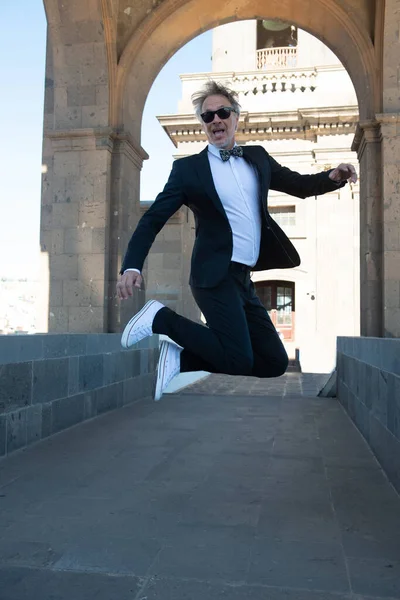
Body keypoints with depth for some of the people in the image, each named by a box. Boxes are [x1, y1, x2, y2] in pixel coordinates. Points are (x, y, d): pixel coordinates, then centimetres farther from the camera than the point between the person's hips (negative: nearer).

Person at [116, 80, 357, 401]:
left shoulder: (257, 157, 14)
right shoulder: (188, 168, -1)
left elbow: (300, 185, 19)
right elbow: (153, 219, -3)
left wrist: (333, 177, -3)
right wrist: (132, 266, -17)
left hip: (243, 278, 7)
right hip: (216, 275, -6)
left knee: (275, 362, 6)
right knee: (239, 361, -16)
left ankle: (180, 355, 10)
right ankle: (161, 317, 0)